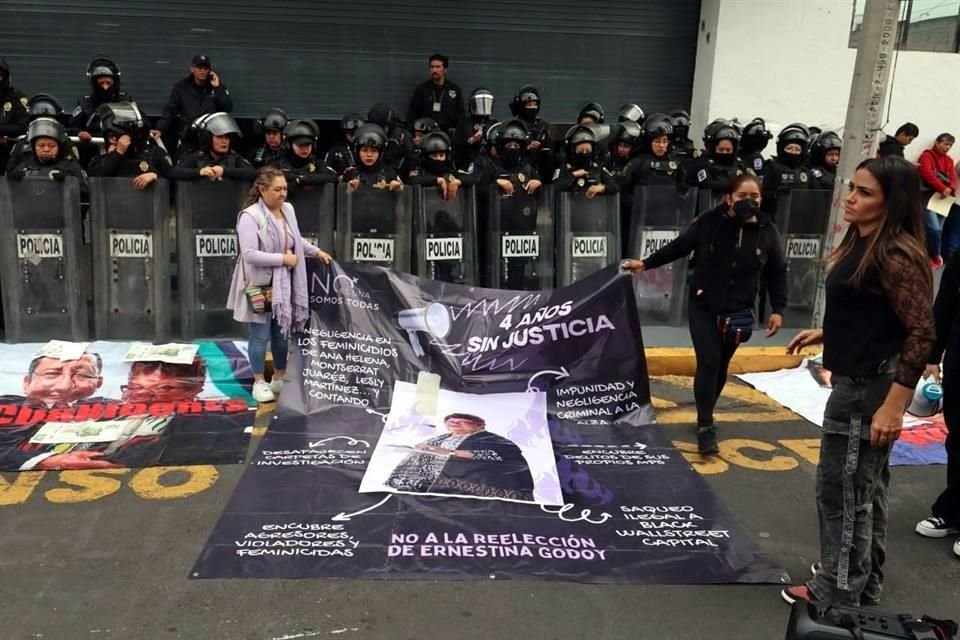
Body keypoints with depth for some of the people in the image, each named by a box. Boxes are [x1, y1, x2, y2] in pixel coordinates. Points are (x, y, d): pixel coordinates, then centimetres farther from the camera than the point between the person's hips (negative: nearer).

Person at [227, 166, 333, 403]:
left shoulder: (288, 209, 5)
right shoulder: (250, 216, -19)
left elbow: (296, 239, 21)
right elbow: (250, 254, -25)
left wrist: (317, 251, 12)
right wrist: (283, 258, -21)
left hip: (284, 284, 7)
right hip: (260, 286, -7)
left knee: (282, 333, 15)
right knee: (261, 336, 3)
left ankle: (280, 378, 31)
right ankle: (259, 383, 18)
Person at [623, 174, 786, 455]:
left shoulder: (768, 232, -6)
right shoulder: (709, 222, -13)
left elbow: (777, 274, 2)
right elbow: (679, 247, -2)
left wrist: (778, 310, -2)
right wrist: (646, 264, -2)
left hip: (738, 312, 3)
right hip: (703, 307, -2)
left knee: (721, 366, 13)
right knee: (708, 363, -9)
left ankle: (706, 412, 35)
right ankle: (705, 427, 0)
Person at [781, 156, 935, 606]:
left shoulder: (896, 254, -21)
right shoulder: (862, 243, 7)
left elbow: (921, 332, -24)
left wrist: (894, 405, -25)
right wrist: (825, 334, 13)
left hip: (871, 386, -10)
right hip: (857, 380, 10)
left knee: (842, 488, 3)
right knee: (865, 486, 21)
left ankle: (838, 593, 20)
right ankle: (864, 580, 38)